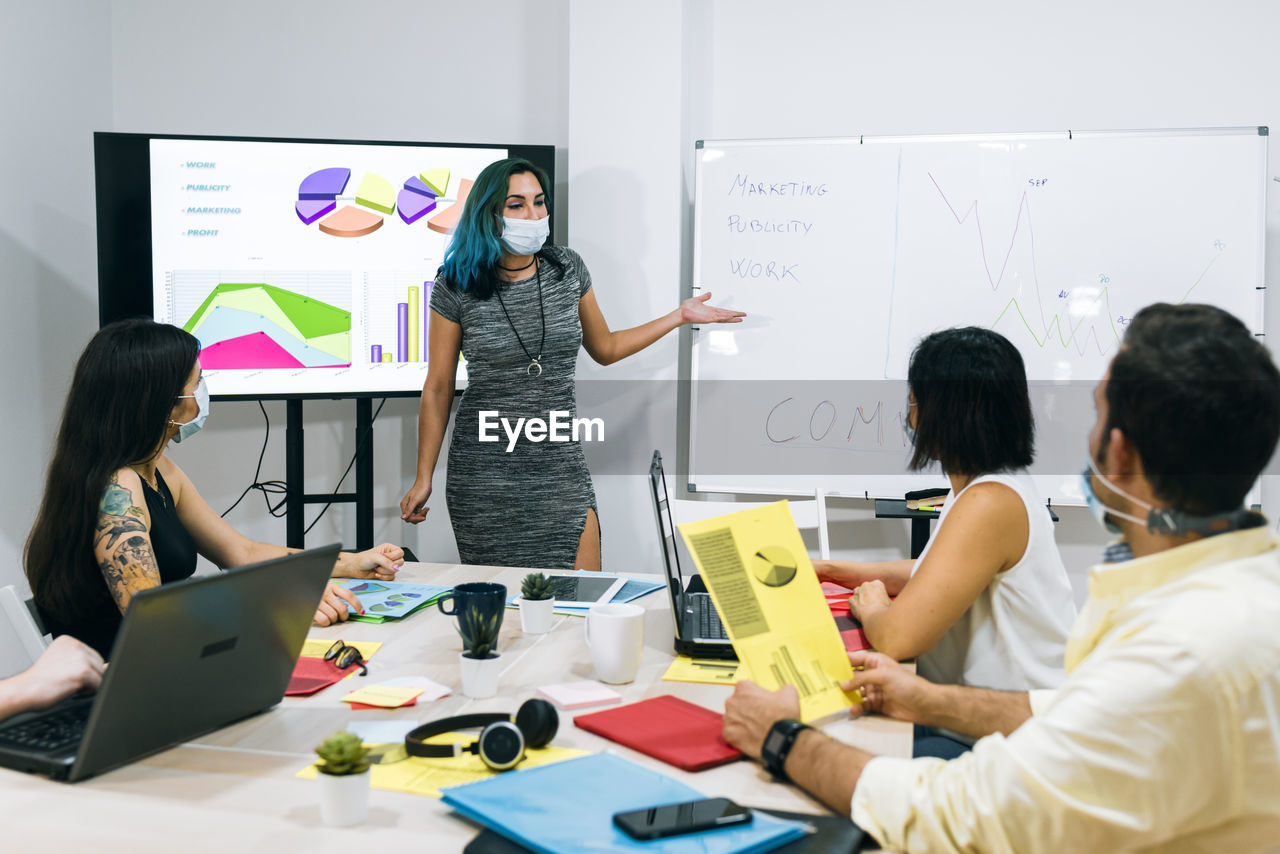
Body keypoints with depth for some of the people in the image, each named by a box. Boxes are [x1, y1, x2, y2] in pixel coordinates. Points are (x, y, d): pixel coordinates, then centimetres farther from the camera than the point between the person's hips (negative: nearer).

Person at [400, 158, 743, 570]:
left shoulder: (568, 270, 3)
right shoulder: (457, 287, -6)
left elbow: (604, 348, 18)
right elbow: (438, 388, 0)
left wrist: (679, 316, 14)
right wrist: (423, 478, -1)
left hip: (560, 467, 3)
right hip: (484, 472, -2)